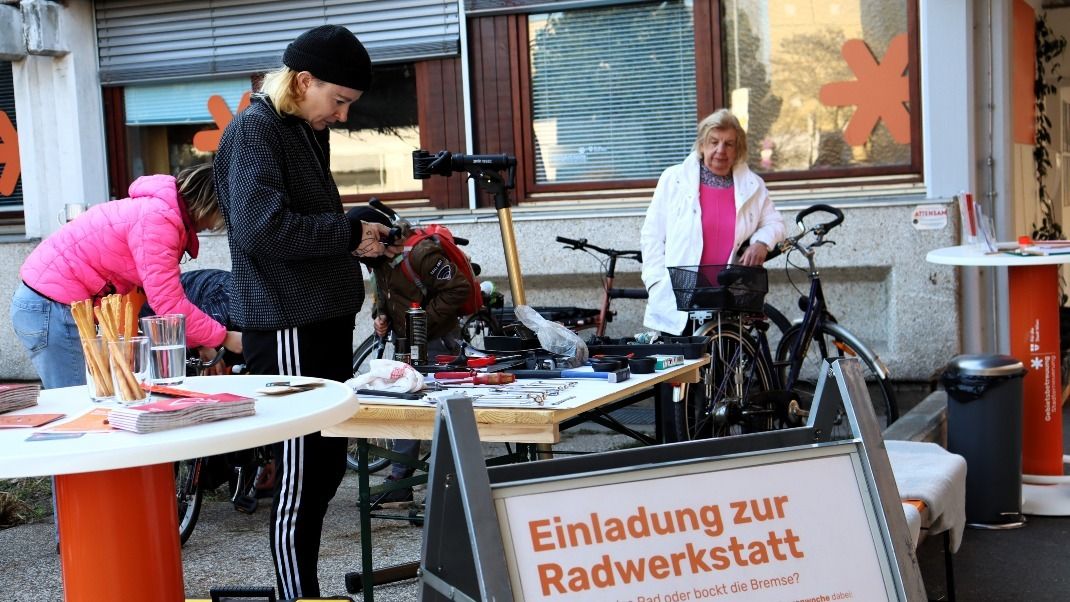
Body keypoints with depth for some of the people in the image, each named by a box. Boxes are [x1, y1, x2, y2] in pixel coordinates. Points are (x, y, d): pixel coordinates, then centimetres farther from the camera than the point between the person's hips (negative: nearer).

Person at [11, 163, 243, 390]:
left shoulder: (162, 210, 11)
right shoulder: (157, 220, -21)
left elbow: (167, 296, 12)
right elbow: (168, 303, -22)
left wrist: (199, 342, 7)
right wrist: (223, 338, -13)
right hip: (53, 309, -10)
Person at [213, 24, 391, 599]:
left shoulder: (307, 131, 18)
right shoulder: (254, 130, -11)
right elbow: (262, 227, -24)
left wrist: (359, 241, 9)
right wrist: (350, 234, -15)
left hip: (325, 318, 10)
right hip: (287, 326, -10)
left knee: (327, 464, 14)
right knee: (301, 472, -5)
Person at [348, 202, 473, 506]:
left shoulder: (420, 253, -23)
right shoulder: (380, 259, 6)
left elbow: (458, 288, -22)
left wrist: (426, 318, -21)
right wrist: (381, 316, 2)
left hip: (437, 340, -9)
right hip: (405, 341, 9)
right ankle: (400, 480, 17)